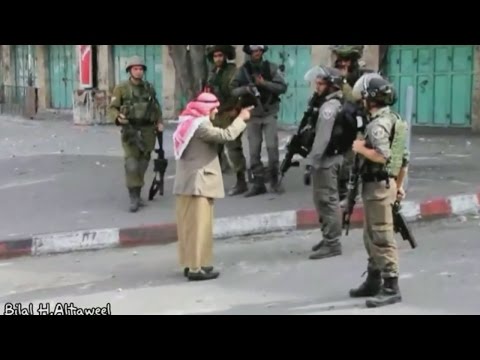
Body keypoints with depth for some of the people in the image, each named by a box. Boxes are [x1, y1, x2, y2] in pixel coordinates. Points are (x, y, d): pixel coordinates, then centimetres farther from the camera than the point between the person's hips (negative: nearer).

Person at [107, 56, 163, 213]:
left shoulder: (149, 88, 9)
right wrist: (118, 118, -24)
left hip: (148, 131, 4)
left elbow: (157, 107, 18)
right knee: (132, 164, -12)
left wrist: (159, 122, 3)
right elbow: (112, 108, -3)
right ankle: (133, 198, -9)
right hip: (130, 131, -4)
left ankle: (137, 194, 22)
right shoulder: (121, 88, -2)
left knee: (143, 164, 8)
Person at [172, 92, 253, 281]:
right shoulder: (200, 125, -17)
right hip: (198, 183, -10)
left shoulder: (189, 122, 14)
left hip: (186, 183, 10)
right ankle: (197, 268, -4)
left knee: (189, 225, 13)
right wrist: (241, 118, -10)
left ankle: (190, 264, 19)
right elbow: (226, 135, -23)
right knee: (199, 226, -6)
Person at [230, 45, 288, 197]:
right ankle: (258, 183, 9)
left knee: (272, 147, -5)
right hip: (252, 114, 2)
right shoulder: (243, 70, 2)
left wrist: (264, 83, -19)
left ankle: (274, 180, 11)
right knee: (254, 150, 1)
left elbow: (283, 87, -8)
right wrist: (246, 88, -21)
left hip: (269, 113, -1)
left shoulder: (271, 67, -1)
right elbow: (233, 90, -2)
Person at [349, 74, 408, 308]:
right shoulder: (393, 120, 14)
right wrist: (399, 185, 22)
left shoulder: (378, 124, -16)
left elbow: (382, 156, -30)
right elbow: (404, 158, 18)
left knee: (383, 238, -7)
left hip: (378, 186, -10)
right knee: (371, 237, 17)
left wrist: (360, 148, -15)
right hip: (385, 183, 10)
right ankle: (374, 281, 26)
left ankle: (391, 287, -4)